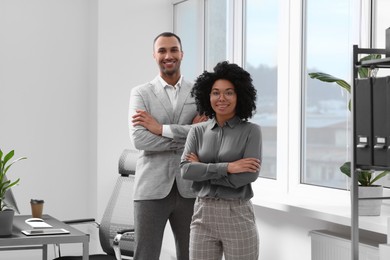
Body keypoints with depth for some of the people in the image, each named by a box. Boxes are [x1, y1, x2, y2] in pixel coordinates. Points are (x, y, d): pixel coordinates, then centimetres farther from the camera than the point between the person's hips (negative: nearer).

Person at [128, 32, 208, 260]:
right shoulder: (141, 93, 4)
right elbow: (139, 139, -11)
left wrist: (161, 129, -12)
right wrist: (188, 135, -12)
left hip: (190, 189, 2)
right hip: (152, 189, -2)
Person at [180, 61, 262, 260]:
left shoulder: (251, 131, -2)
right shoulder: (197, 131, 7)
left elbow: (249, 175, -13)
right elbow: (185, 170, -6)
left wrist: (202, 168, -8)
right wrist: (226, 167, -16)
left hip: (237, 215, -3)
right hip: (203, 214, 3)